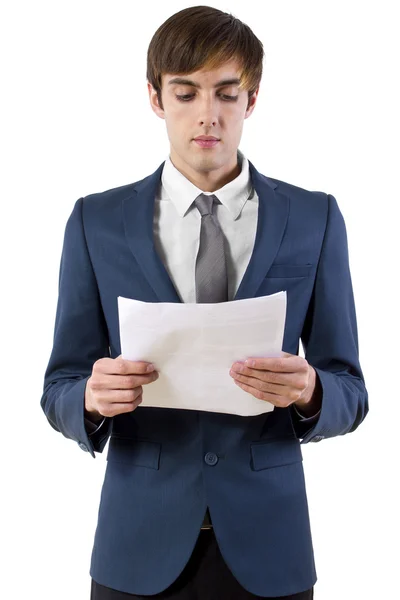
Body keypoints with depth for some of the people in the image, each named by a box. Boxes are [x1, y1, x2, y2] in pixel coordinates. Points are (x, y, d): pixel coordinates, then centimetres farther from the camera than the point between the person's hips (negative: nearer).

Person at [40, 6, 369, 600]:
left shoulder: (314, 218, -1)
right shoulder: (97, 222, -1)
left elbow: (349, 395, 0)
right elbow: (59, 390, 1)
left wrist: (307, 392, -23)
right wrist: (93, 397, -22)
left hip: (265, 548, 1)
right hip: (141, 549, 0)